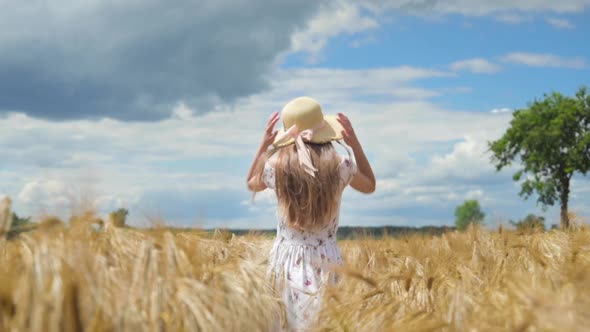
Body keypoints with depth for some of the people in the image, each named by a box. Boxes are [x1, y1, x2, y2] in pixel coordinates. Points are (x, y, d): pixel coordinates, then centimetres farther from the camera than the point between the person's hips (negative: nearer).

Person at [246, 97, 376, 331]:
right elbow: (370, 186, 14)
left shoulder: (276, 166, -8)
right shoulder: (340, 166, -10)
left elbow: (251, 184, 17)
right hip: (323, 260, -1)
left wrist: (265, 144, 17)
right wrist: (354, 143, 10)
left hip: (285, 256, 1)